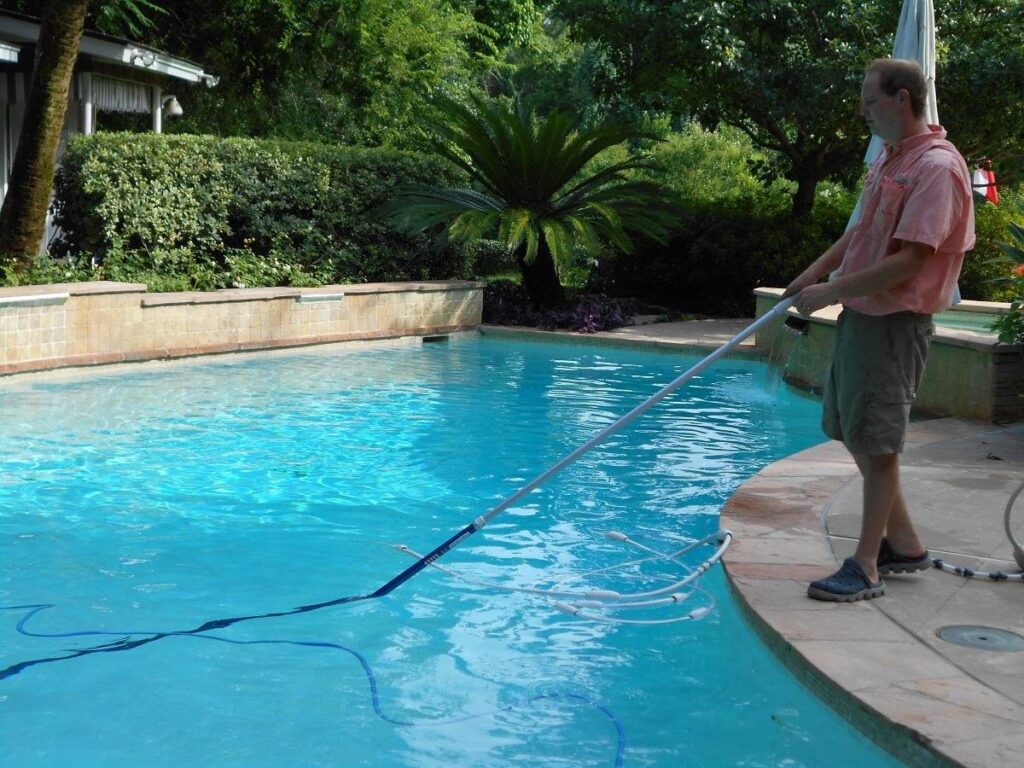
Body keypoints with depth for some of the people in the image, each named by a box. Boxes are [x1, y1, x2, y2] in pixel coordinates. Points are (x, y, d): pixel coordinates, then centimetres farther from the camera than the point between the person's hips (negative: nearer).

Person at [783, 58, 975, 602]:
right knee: (854, 433, 16)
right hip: (861, 314, 10)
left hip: (894, 322, -10)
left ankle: (866, 566, 4)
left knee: (876, 441, -5)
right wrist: (815, 271, 12)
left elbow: (909, 260, -24)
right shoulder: (889, 158, 12)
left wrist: (832, 291, -21)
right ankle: (903, 543, 27)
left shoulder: (936, 166, -19)